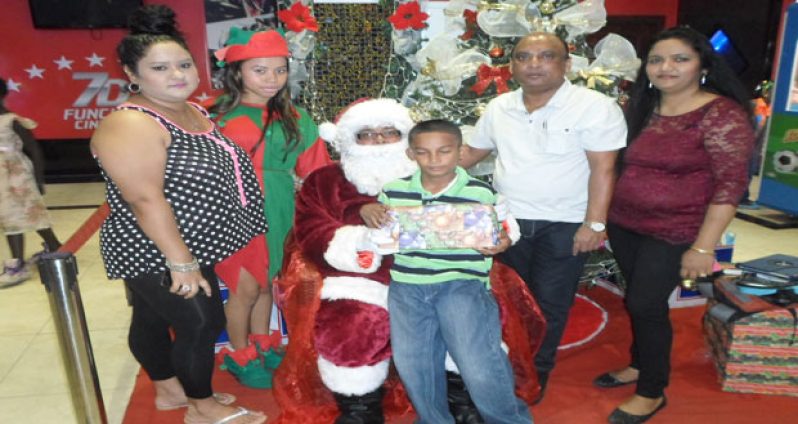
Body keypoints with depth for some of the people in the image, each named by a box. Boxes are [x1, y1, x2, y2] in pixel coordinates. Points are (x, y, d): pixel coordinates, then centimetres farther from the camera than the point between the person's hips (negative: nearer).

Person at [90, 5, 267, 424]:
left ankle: (169, 389, 37)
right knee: (202, 324, 1)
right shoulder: (129, 125, -23)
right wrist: (181, 263, -26)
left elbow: (213, 174, 17)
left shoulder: (192, 111, 6)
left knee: (153, 319, 22)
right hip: (156, 256, -8)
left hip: (191, 248, 9)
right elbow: (146, 201, -27)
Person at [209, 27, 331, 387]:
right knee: (246, 288, 4)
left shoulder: (294, 118, 2)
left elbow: (315, 168, 4)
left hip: (276, 212, 4)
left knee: (266, 283, 17)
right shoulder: (215, 117, -10)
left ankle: (262, 347, 39)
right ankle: (240, 357, 29)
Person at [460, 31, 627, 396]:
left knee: (548, 305, 8)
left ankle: (536, 373, 29)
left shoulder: (595, 107, -12)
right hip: (507, 221, 4)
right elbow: (471, 152, 14)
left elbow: (603, 169, -14)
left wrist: (595, 224, -18)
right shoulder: (499, 108, 4)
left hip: (564, 226, -4)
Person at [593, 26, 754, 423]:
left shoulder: (722, 115, -13)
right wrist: (602, 218, 10)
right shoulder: (642, 107, 6)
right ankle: (640, 364, 38)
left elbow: (730, 184, -16)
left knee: (646, 304, 0)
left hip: (674, 234, -6)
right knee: (638, 300, 16)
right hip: (624, 224, 6)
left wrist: (703, 246, -18)